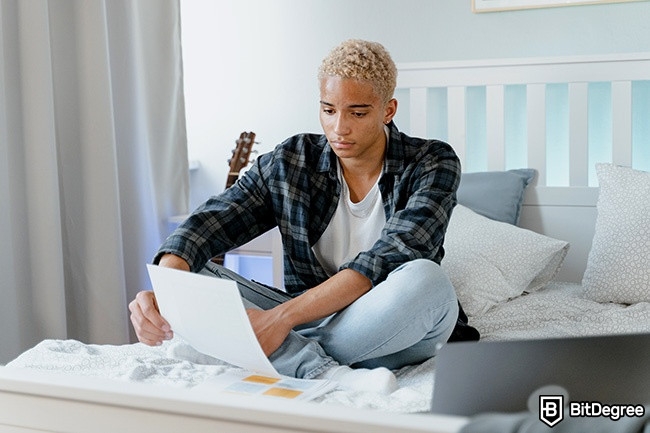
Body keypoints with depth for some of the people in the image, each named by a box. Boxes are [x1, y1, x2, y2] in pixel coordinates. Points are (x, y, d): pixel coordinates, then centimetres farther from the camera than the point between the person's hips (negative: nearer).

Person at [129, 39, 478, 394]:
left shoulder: (432, 165, -11)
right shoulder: (289, 162, -2)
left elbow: (384, 263, -25)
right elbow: (206, 225, -12)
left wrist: (282, 316, -35)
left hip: (393, 333, -3)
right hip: (307, 318, 3)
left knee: (425, 279, -36)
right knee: (191, 276, -16)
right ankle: (325, 372, -33)